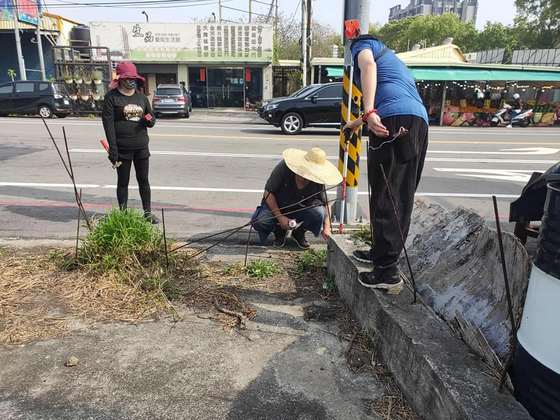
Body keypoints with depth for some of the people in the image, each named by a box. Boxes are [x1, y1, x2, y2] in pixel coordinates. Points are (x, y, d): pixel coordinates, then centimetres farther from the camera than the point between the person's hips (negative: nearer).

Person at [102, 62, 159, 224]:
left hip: (141, 147, 4)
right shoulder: (112, 97, -3)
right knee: (123, 182, 6)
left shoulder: (141, 97, 11)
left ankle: (148, 213, 19)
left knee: (144, 180, 9)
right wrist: (113, 149, -17)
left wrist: (150, 120, -8)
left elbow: (151, 117, 19)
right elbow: (108, 123, -9)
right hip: (122, 148, -4)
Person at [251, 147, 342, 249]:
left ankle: (299, 233, 2)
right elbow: (268, 193, -19)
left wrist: (326, 228, -16)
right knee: (258, 222, -32)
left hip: (300, 209, 2)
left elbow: (325, 204, -4)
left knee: (319, 212, -30)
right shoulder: (283, 168, -25)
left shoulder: (317, 181, -17)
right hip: (275, 206, -1)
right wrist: (280, 217, -24)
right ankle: (280, 231, 5)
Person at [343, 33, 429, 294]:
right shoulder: (391, 59, 41)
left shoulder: (363, 45, 17)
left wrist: (369, 112, -23)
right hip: (419, 121, 8)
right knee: (401, 197, 13)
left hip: (394, 121, -8)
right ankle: (381, 252, 26)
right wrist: (358, 122, 69)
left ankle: (387, 272, -9)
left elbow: (367, 64, -9)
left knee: (385, 197, -8)